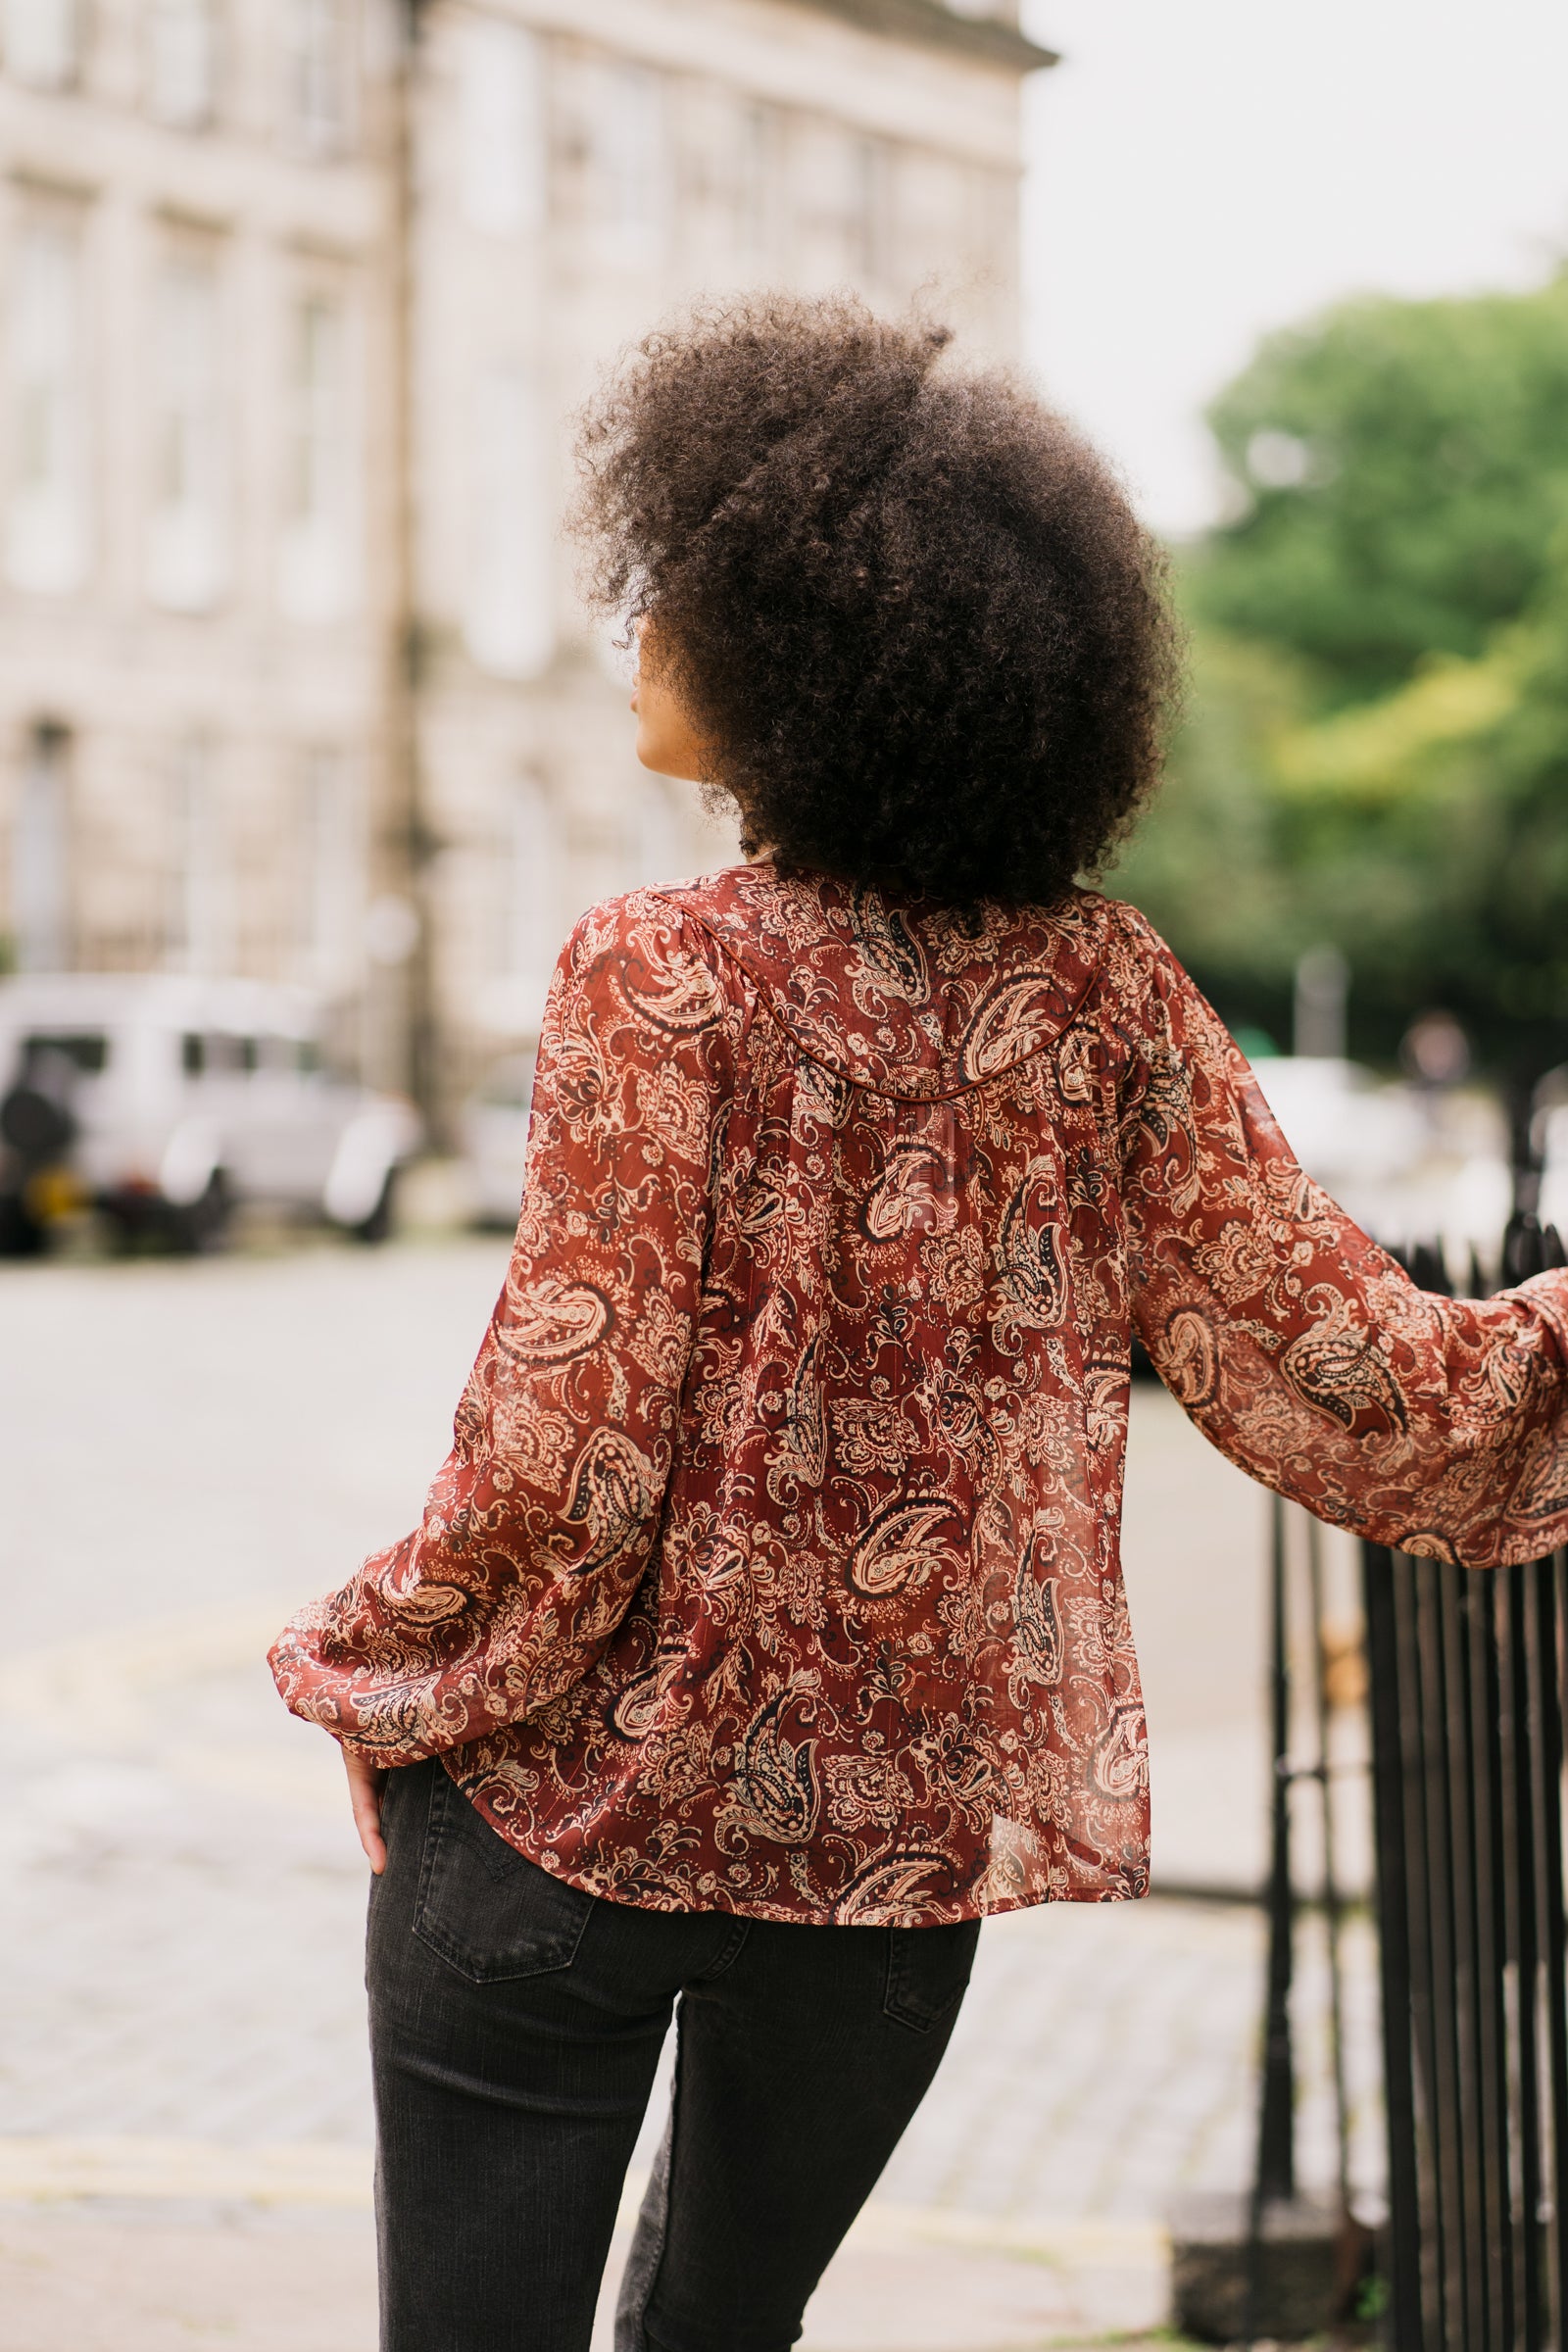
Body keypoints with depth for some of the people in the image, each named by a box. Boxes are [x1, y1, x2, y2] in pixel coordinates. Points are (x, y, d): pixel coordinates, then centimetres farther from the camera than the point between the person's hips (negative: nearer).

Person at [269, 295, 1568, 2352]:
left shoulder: (666, 979, -15)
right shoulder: (1102, 993, -3)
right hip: (914, 1840, 5)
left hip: (577, 1814, -4)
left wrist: (374, 1682, -1)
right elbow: (1357, 1391, -3)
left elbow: (567, 1460, -16)